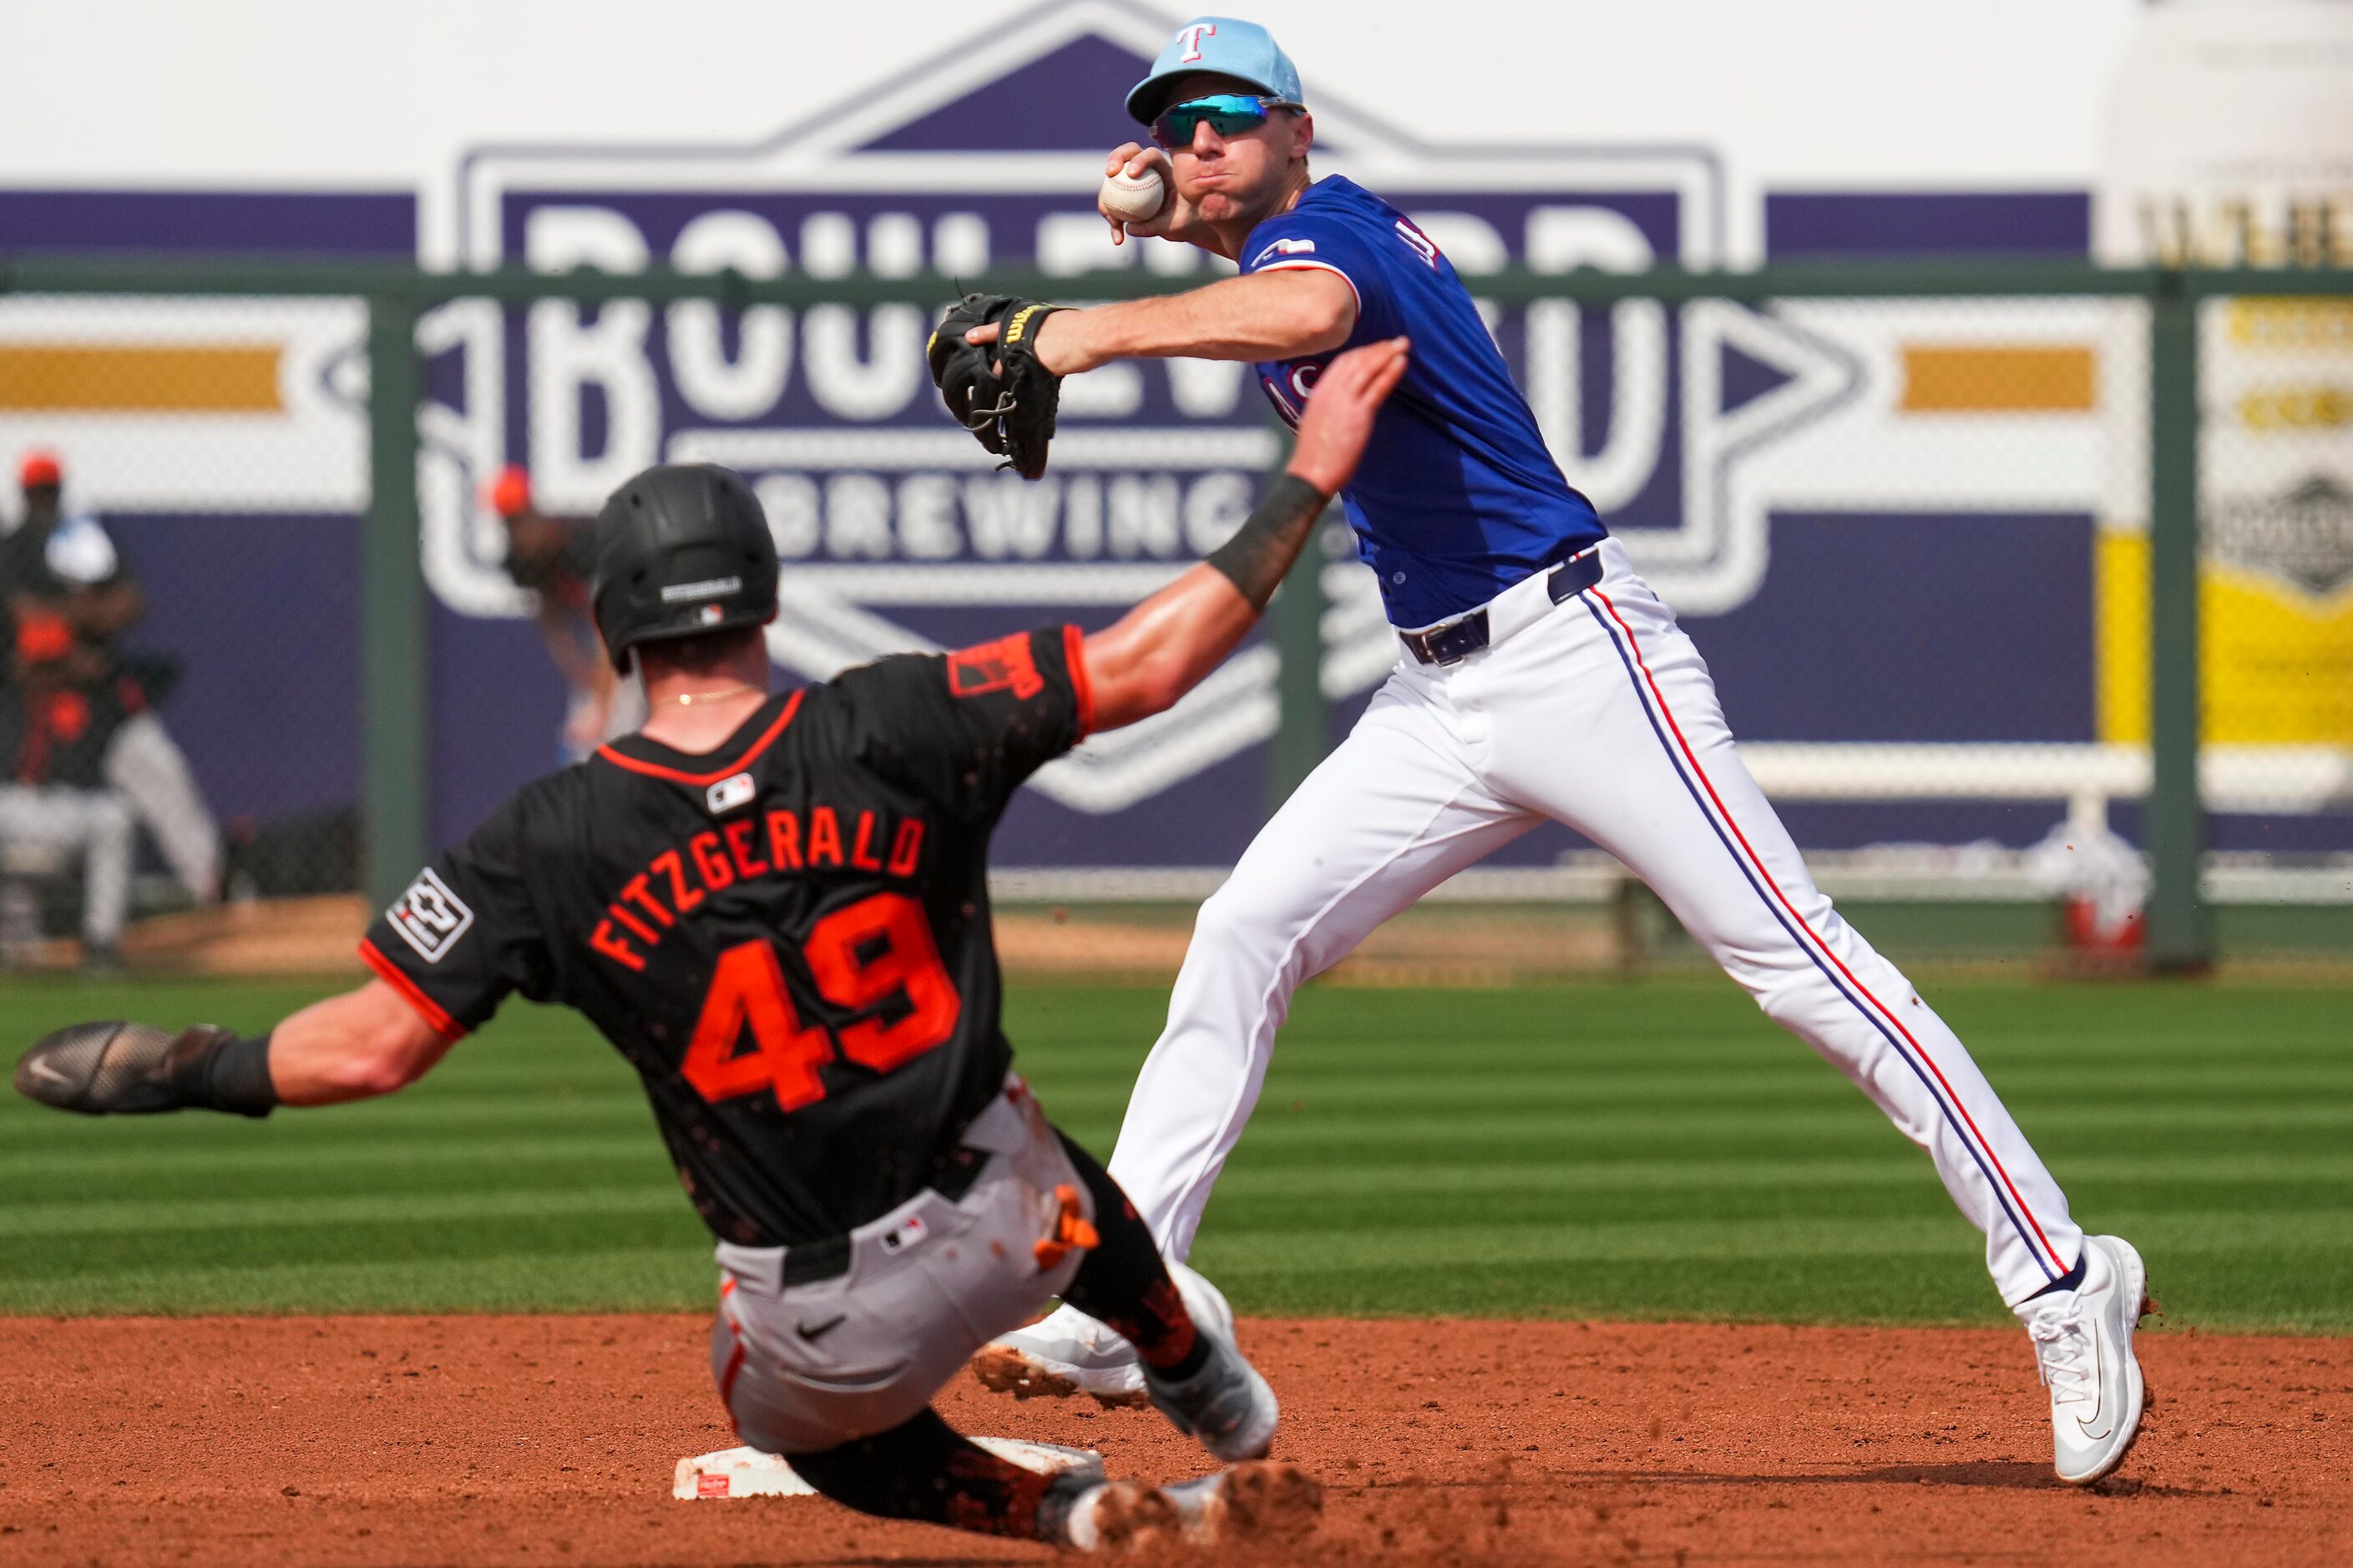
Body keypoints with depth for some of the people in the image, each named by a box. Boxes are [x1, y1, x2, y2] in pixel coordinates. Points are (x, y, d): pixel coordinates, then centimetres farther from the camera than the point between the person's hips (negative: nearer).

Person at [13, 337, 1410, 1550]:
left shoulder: (548, 846, -13)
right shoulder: (892, 731, -13)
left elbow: (370, 1048, -13)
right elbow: (1145, 665, -10)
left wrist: (194, 1070, 4)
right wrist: (1310, 482, -2)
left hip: (822, 1332, -2)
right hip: (1012, 1234, 2)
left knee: (806, 1424, 35)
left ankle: (1076, 1513, 14)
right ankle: (1222, 1402, 59)